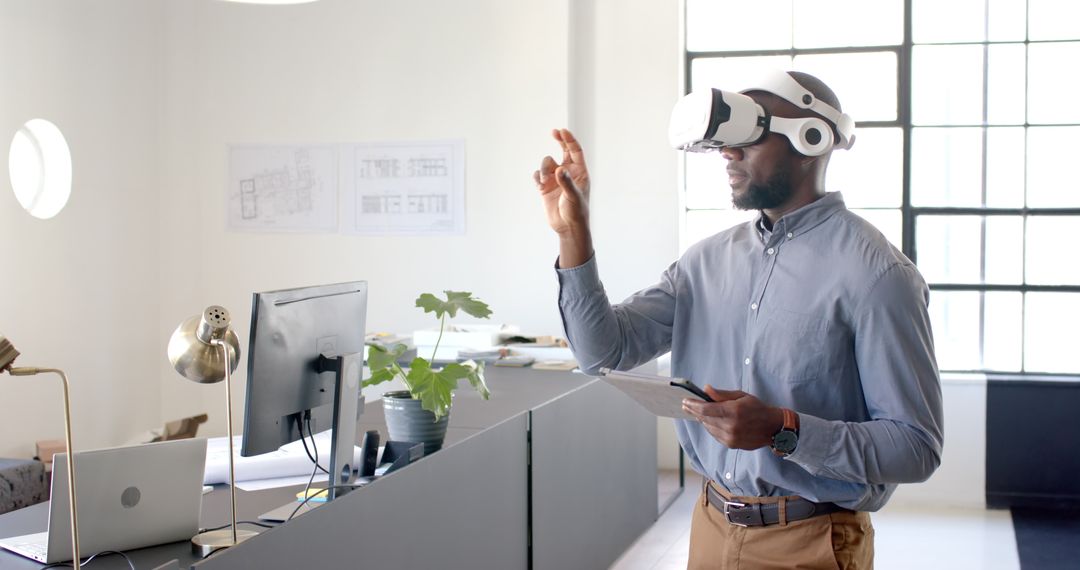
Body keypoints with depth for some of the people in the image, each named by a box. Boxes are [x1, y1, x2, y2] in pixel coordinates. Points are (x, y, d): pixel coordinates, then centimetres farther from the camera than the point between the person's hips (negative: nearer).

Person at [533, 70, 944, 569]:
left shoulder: (874, 273, -16)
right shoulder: (708, 259, 4)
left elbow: (917, 447, -18)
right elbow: (606, 350, -2)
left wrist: (783, 430, -29)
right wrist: (572, 232, -11)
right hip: (712, 528, 6)